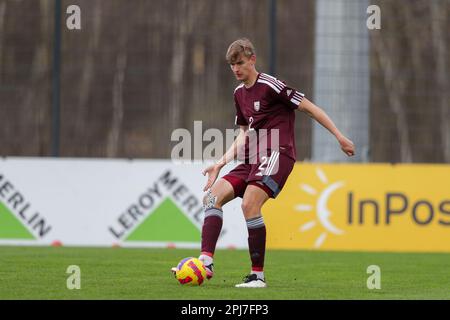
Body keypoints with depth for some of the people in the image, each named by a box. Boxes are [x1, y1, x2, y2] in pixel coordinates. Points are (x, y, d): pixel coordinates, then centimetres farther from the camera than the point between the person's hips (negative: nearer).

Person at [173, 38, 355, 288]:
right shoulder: (239, 93, 17)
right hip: (252, 159, 9)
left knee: (249, 204, -26)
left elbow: (309, 108, -7)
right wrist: (220, 165, 15)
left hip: (276, 154, -9)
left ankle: (258, 275, -20)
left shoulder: (269, 86, -9)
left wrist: (339, 137, -8)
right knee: (213, 197, -8)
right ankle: (206, 262, -17)